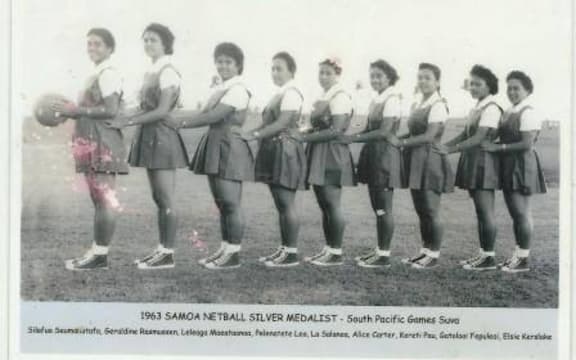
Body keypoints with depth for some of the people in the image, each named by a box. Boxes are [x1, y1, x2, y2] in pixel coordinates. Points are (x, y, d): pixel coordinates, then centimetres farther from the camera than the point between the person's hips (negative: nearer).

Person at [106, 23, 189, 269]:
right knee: (159, 198, 12)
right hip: (150, 137, 9)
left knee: (166, 198, -4)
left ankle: (168, 254, 0)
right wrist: (125, 120, 7)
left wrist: (128, 121, -18)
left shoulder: (168, 73, -11)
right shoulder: (151, 73, 15)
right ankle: (161, 250, 18)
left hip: (162, 136, -9)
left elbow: (162, 111, -17)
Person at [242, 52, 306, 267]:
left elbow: (281, 123, -20)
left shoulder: (291, 93, -10)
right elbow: (268, 123, 17)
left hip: (286, 150, -9)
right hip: (273, 150, 10)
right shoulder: (279, 95, 18)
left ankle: (291, 253, -1)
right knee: (280, 204, 12)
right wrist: (253, 133, 2)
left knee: (287, 202, -6)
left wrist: (254, 135, -24)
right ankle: (284, 249, 18)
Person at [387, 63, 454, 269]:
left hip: (430, 159, -8)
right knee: (420, 209, 12)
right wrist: (396, 139, -1)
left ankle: (433, 255, 6)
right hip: (416, 160, 8)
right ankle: (425, 251, 21)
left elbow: (429, 136, -17)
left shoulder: (438, 105, -10)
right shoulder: (417, 105, 15)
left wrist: (401, 142, -16)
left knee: (430, 211, -3)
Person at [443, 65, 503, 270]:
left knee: (485, 210, -6)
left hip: (483, 161, -9)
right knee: (480, 211, 12)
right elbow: (465, 133, 13)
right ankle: (483, 253, 18)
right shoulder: (477, 108, 15)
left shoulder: (491, 108, -12)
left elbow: (479, 138, -20)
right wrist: (443, 146, 1)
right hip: (472, 161, 9)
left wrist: (450, 149, -24)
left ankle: (489, 257, -1)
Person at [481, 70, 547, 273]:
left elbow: (527, 144, -19)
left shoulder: (528, 113, -13)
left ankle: (523, 258, 4)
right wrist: (492, 145, -2)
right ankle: (518, 255, 22)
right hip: (509, 165, 9)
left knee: (522, 212, -4)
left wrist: (498, 147, -18)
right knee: (515, 212, 13)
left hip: (522, 165, -9)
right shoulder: (509, 112, 14)